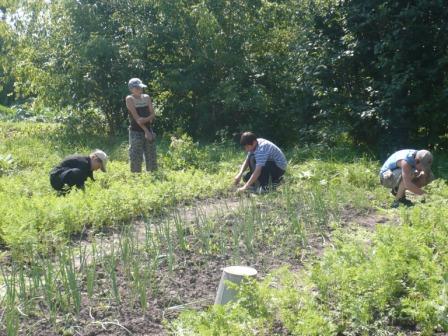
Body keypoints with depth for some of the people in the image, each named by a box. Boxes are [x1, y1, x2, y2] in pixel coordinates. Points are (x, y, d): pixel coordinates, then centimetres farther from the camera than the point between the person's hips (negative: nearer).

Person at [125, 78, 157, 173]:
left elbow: (153, 114, 4)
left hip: (149, 130, 5)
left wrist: (145, 119, -17)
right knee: (136, 159, -5)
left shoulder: (147, 97, 10)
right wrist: (145, 131, -17)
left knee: (151, 157, 6)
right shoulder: (129, 99, -4)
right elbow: (136, 117, -12)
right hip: (136, 132, -5)